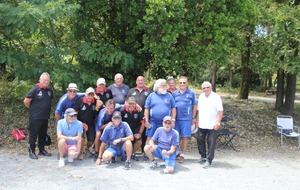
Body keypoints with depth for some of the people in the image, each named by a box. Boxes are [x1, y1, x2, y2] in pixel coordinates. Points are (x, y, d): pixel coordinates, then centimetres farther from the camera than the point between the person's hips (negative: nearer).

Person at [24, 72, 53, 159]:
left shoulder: (50, 90, 4)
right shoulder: (35, 89, -13)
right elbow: (26, 101, -10)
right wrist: (32, 109, 2)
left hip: (45, 116, 6)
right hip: (35, 117, -6)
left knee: (43, 134, 16)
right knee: (33, 134, 4)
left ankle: (42, 149, 29)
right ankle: (31, 151, 14)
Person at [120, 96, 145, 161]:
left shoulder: (139, 111, -18)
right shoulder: (122, 110, -21)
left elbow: (142, 123, -9)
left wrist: (140, 133, -10)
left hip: (136, 129, 2)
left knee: (139, 142, -13)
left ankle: (133, 153, 17)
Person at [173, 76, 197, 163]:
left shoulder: (191, 93, 0)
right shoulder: (175, 93, 6)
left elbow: (194, 105, 5)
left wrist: (193, 118, 4)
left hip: (186, 119, -2)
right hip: (176, 118, 2)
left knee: (185, 137, 4)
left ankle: (182, 155, 16)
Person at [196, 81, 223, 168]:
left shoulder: (216, 97, -8)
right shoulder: (201, 96, 9)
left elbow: (220, 111, -11)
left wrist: (218, 122, -16)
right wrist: (197, 120, 10)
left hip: (212, 125, -5)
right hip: (201, 124, 5)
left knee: (211, 143, -2)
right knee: (200, 140, 12)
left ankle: (208, 160, 4)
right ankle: (203, 156, 28)